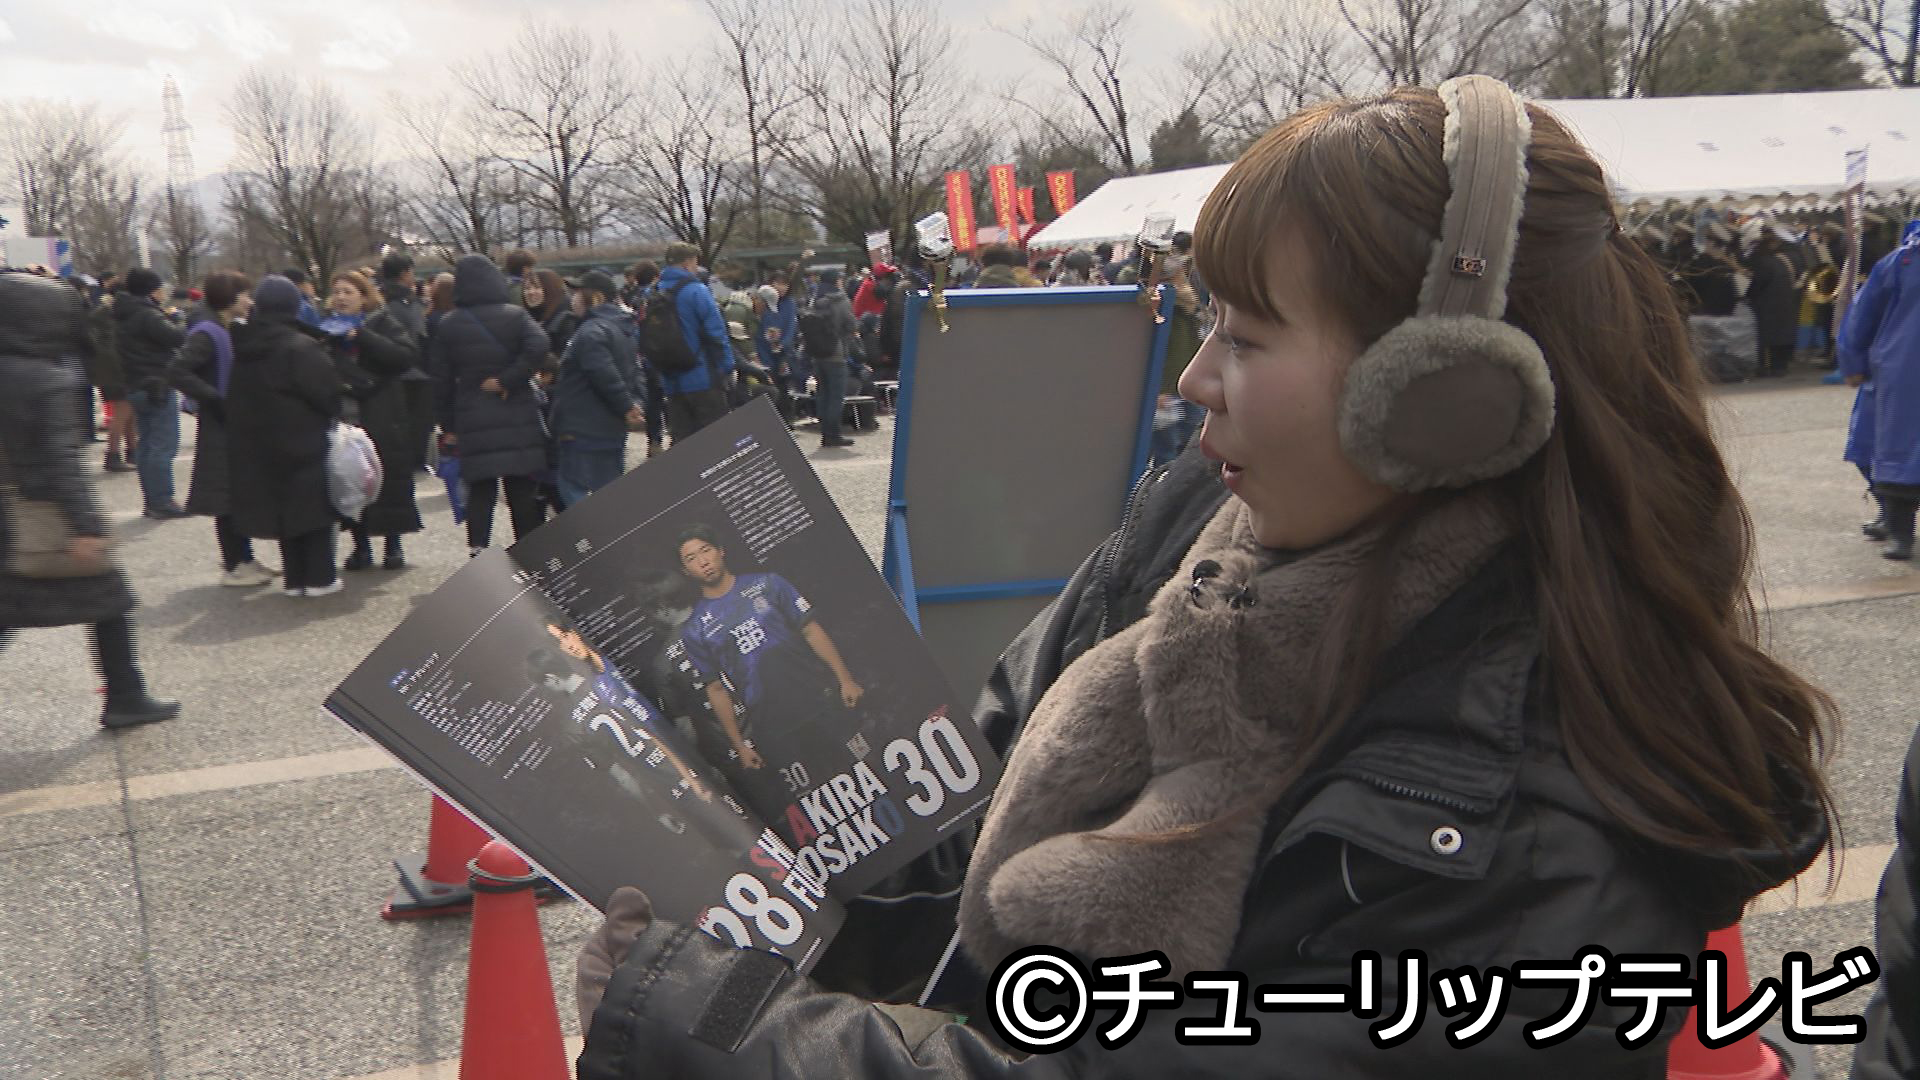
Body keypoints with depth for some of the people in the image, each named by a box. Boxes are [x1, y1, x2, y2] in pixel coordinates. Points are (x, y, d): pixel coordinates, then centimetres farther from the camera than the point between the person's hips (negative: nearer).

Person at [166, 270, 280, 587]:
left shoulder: (236, 330, 11)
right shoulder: (207, 334, -15)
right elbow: (178, 373, -25)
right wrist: (218, 399, -23)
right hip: (221, 428, -9)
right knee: (227, 496, -1)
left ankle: (244, 558, 24)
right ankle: (233, 565, 8)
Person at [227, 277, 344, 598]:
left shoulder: (244, 346, 4)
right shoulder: (301, 346, -16)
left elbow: (238, 397, 11)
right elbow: (327, 389, -15)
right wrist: (332, 415, 2)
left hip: (257, 446, 6)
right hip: (304, 442, -6)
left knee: (284, 505, 14)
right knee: (314, 505, 5)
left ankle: (293, 577, 17)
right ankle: (319, 576, 6)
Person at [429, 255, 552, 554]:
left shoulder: (449, 325, 5)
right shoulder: (515, 316, -1)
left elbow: (441, 379, 6)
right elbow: (538, 348, -19)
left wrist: (447, 425, 11)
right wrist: (507, 380, -12)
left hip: (472, 420, 1)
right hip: (517, 417, -1)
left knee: (480, 489, 6)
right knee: (523, 489, 5)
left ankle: (477, 549, 1)